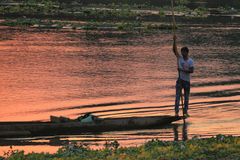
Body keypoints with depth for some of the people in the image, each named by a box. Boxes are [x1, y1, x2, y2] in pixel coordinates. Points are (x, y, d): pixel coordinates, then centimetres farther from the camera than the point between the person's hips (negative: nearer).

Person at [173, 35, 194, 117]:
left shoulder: (190, 61, -5)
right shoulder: (179, 58, 1)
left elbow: (192, 70, -15)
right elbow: (174, 50, -8)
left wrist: (183, 70, -23)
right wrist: (174, 41, -19)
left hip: (187, 80, -1)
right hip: (180, 80, 1)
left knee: (186, 97, 7)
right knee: (178, 96, -5)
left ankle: (185, 111, 14)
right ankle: (176, 111, -6)